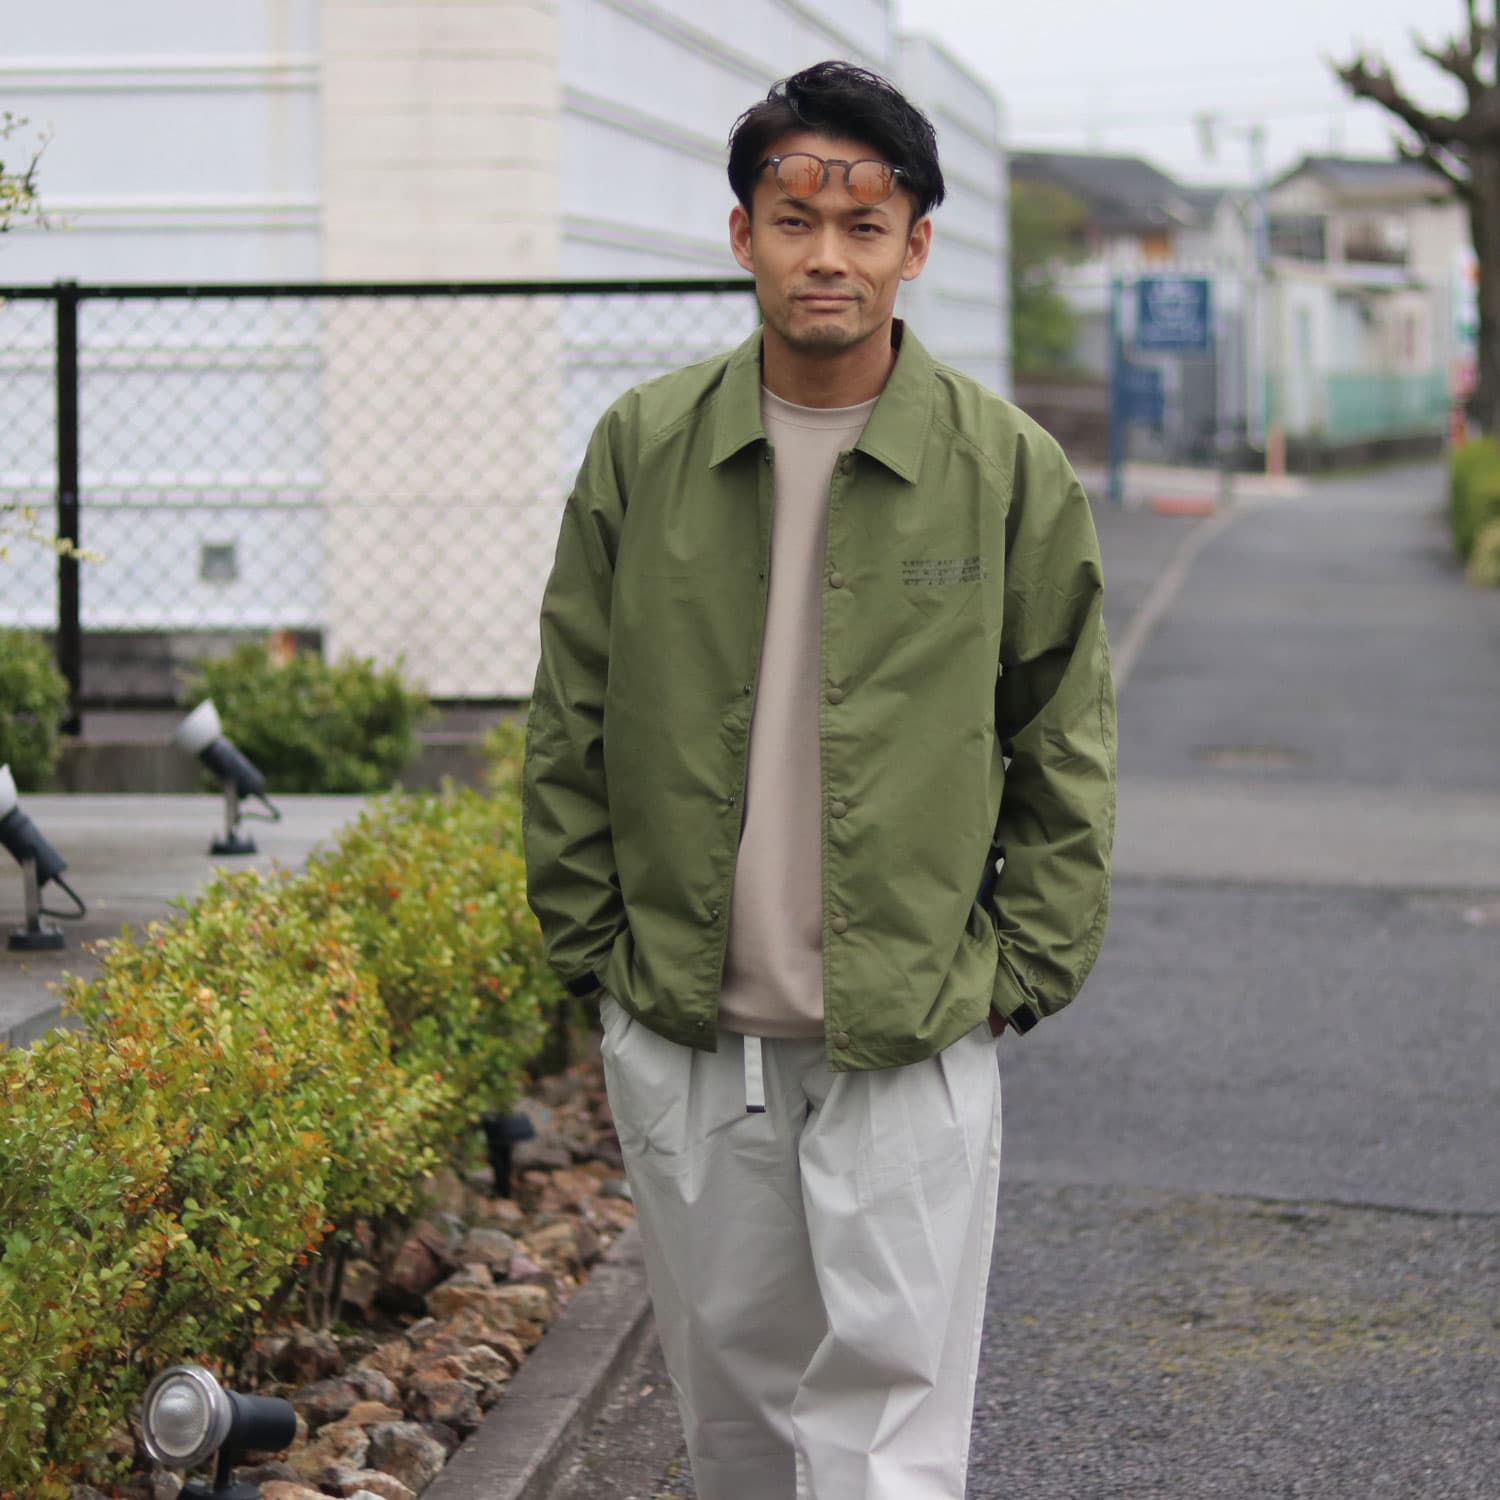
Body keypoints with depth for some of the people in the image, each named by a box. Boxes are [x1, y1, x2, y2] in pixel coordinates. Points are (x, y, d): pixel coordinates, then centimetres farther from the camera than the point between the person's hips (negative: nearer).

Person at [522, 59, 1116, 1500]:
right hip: (679, 1037, 2)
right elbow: (568, 727, 8)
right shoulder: (642, 447, 1)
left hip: (911, 1051, -2)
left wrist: (1016, 974, -1)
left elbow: (1066, 751, 4)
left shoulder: (1011, 472, -3)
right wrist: (596, 943, 4)